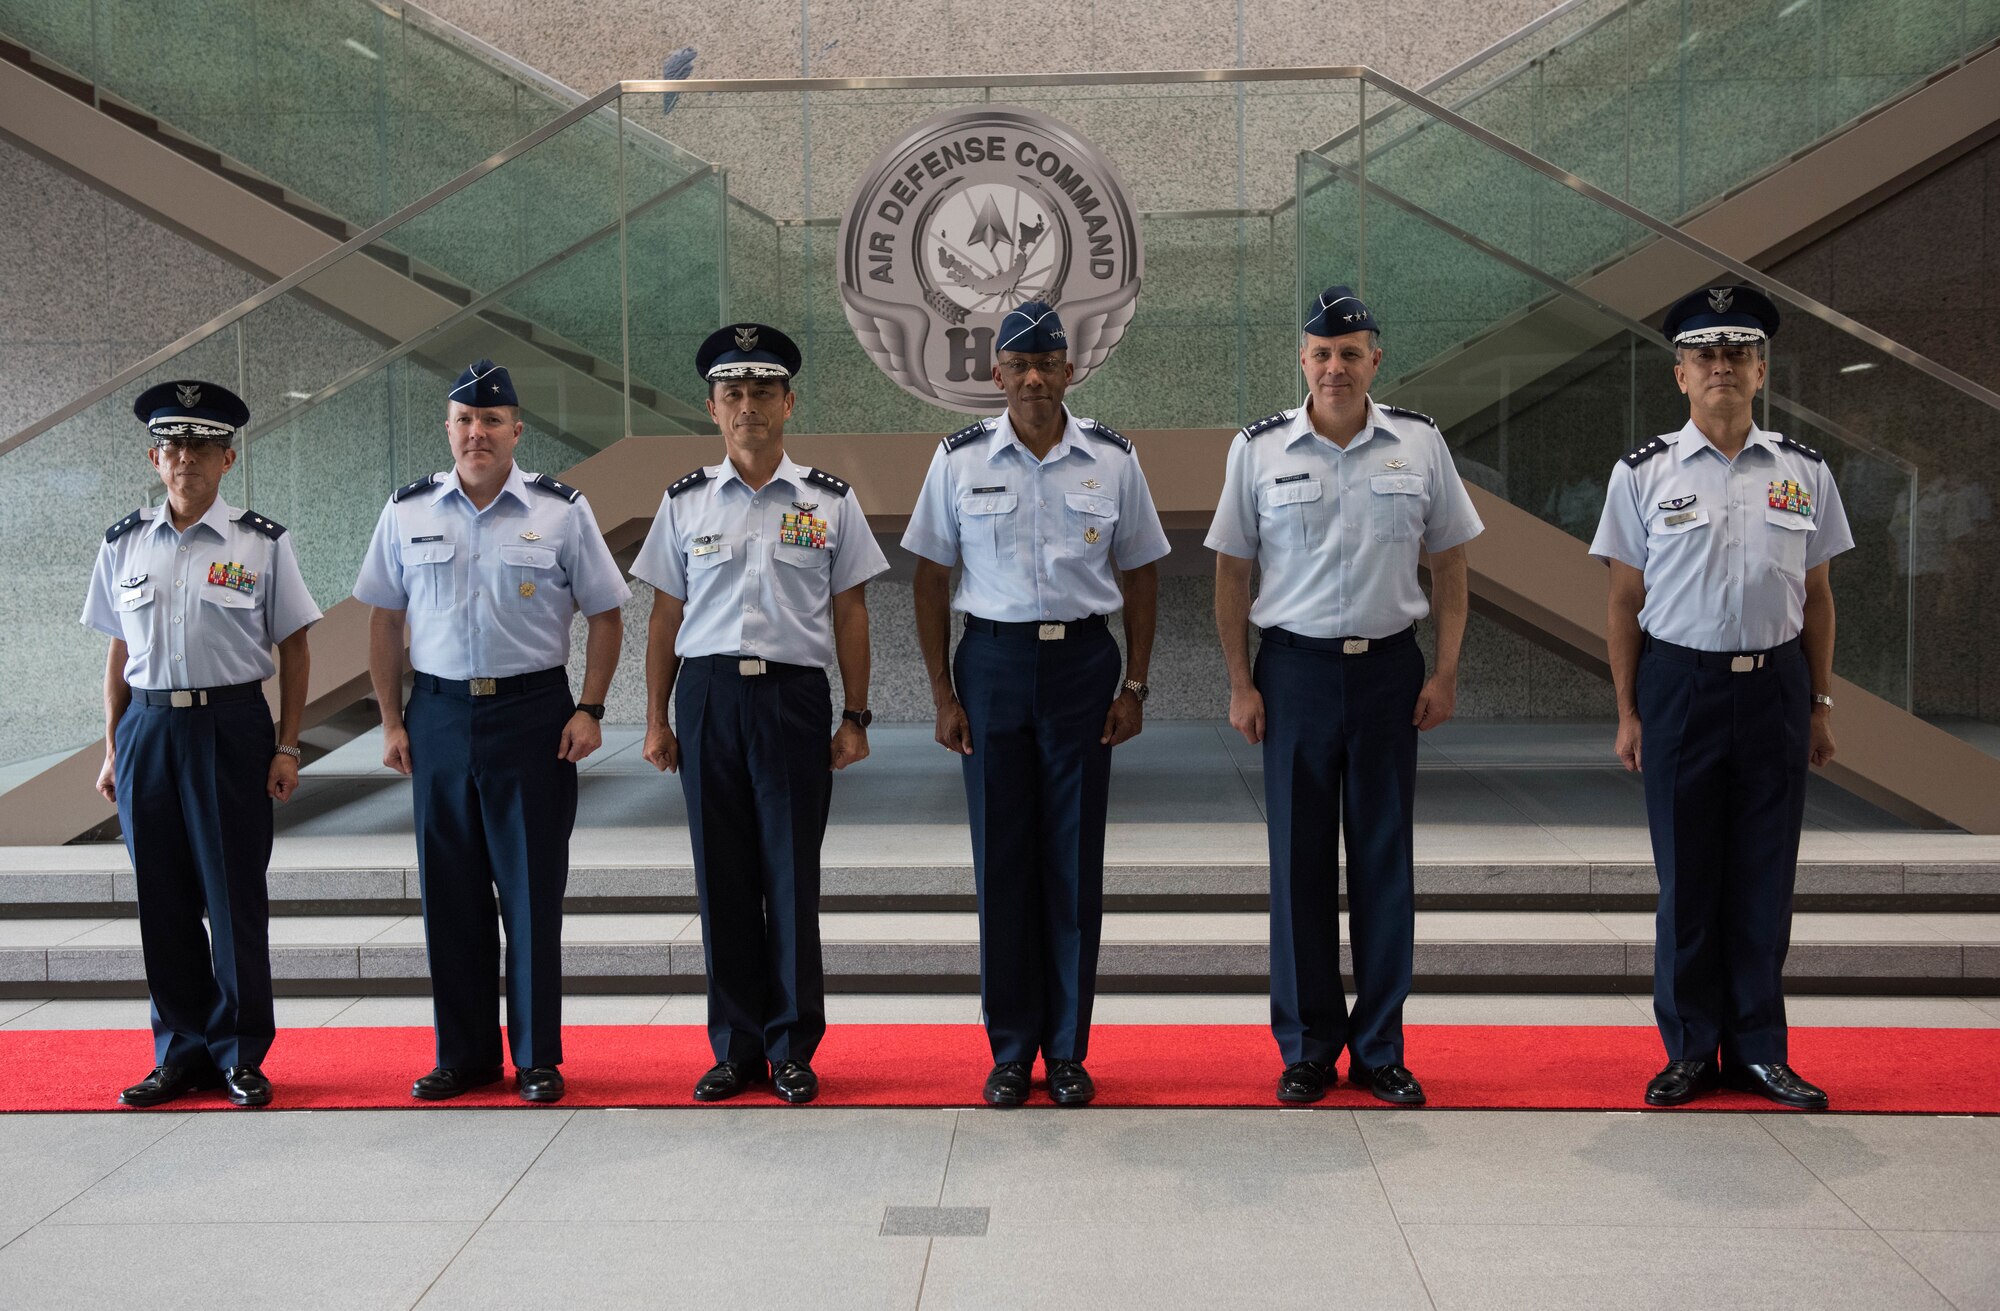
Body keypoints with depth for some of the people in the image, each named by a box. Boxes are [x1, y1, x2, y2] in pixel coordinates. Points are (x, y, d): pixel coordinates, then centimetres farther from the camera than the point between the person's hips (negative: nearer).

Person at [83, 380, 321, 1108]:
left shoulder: (261, 543, -1)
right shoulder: (124, 544, 8)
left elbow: (294, 649, 1)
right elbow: (120, 652, 12)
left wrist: (287, 748, -3)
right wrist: (113, 748, 9)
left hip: (232, 727, -3)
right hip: (148, 728, 3)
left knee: (235, 895, 1)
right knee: (162, 898, 7)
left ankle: (240, 1055, 14)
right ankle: (182, 1053, 20)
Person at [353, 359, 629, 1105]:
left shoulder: (561, 511, -1)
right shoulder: (406, 513, 6)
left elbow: (605, 615, 2)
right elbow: (384, 622, 10)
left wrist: (590, 710, -6)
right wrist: (391, 722, 5)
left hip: (532, 711, -2)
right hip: (439, 714, 3)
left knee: (533, 890, 1)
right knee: (450, 893, 8)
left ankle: (538, 1059, 12)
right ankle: (463, 1057, 19)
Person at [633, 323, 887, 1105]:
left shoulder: (829, 502, 5)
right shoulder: (685, 503, 8)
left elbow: (850, 614, 5)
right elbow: (666, 615, 9)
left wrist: (856, 718, 1)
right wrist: (656, 720, 6)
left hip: (794, 696, -1)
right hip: (708, 696, 2)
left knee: (792, 879, 1)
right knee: (722, 879, 6)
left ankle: (793, 1050, 12)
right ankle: (735, 1049, 16)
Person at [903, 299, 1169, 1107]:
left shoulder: (1111, 459, 2)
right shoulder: (960, 459, 1)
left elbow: (1139, 574, 7)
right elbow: (931, 579, 3)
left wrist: (1134, 686, 1)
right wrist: (943, 694, -1)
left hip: (1082, 661, 0)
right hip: (992, 661, 0)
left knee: (1075, 858, 4)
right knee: (1001, 857, 5)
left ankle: (1068, 1051, 16)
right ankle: (1010, 1050, 18)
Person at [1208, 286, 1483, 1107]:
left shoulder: (1420, 444, 2)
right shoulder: (1258, 449, 0)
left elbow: (1450, 563, 6)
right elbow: (1231, 572, 3)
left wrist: (1445, 674, -1)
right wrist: (1240, 684, -2)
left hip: (1389, 668, 1)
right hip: (1295, 669, -1)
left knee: (1385, 860, 6)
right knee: (1300, 862, 5)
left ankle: (1379, 1050, 17)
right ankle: (1307, 1050, 17)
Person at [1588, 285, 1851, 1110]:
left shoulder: (1804, 472, 5)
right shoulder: (1643, 474, 0)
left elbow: (1817, 596, 9)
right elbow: (1625, 601, 1)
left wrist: (1820, 704, 7)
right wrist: (1628, 713, -1)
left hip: (1776, 684, 2)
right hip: (1679, 685, -2)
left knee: (1766, 876, 7)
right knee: (1686, 877, 6)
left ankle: (1758, 1048, 19)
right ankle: (1690, 1049, 18)